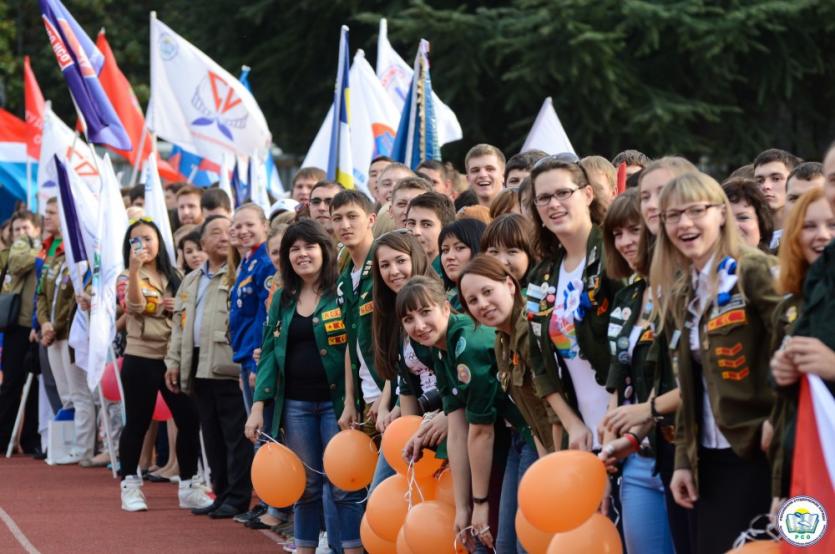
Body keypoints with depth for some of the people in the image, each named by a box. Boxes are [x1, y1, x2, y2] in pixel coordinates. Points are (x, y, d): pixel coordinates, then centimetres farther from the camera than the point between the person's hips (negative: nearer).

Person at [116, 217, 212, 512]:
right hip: (141, 358, -4)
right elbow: (135, 306, -22)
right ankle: (130, 487, 12)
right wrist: (134, 268, -33)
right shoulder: (127, 277, -2)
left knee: (189, 420, 1)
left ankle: (188, 487, 12)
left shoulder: (174, 277, 11)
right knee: (137, 424, 1)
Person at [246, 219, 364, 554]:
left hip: (336, 400, -5)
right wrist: (258, 405, 4)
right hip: (295, 404, 5)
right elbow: (270, 353, 12)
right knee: (305, 486, 11)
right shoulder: (282, 300, 12)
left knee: (344, 485, -3)